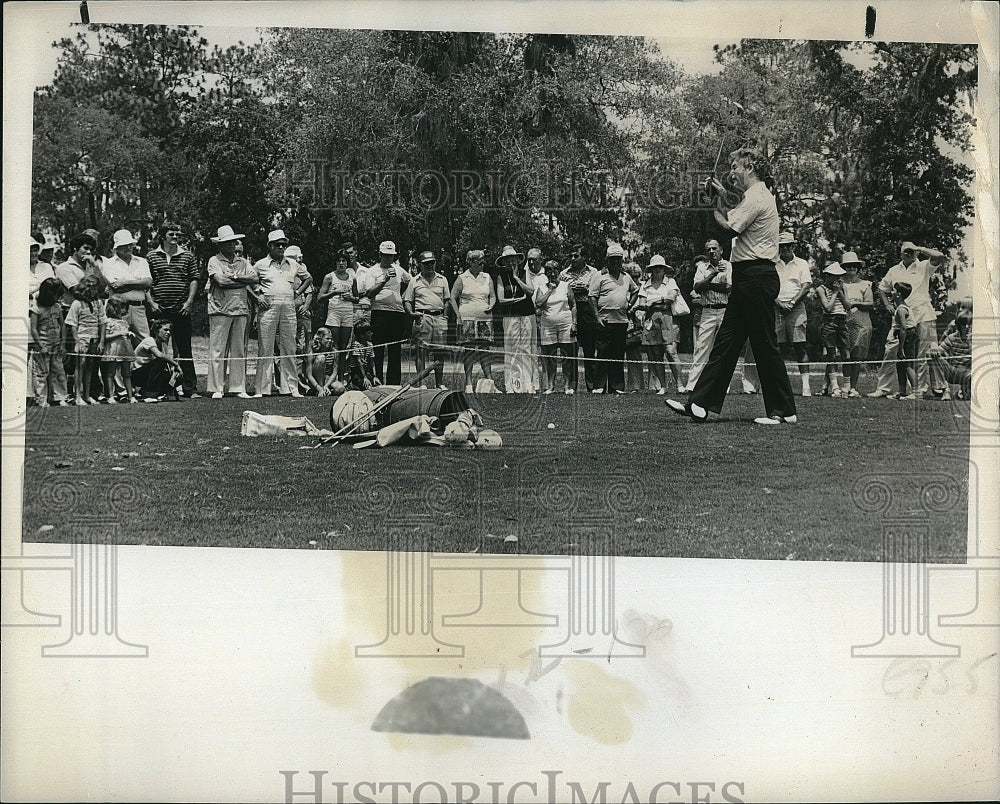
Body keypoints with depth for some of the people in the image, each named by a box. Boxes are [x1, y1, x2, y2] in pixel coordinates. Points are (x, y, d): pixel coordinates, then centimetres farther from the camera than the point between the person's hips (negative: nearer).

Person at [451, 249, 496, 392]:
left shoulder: (487, 277, 13)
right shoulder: (462, 278, 1)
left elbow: (493, 296, 18)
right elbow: (453, 297, 2)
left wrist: (490, 306, -3)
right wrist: (458, 316, -7)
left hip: (485, 318, 3)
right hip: (467, 319, -3)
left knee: (485, 349, 0)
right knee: (468, 350, -4)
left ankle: (489, 379, 2)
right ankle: (468, 383, -1)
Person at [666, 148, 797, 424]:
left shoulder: (757, 197, -13)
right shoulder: (754, 196, 20)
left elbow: (730, 227, -14)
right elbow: (731, 221, 20)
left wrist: (716, 210, 3)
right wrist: (722, 198, 11)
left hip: (756, 278, -11)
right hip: (750, 278, 11)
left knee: (764, 344, -6)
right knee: (726, 341, 8)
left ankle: (784, 411, 1)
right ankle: (700, 404, 8)